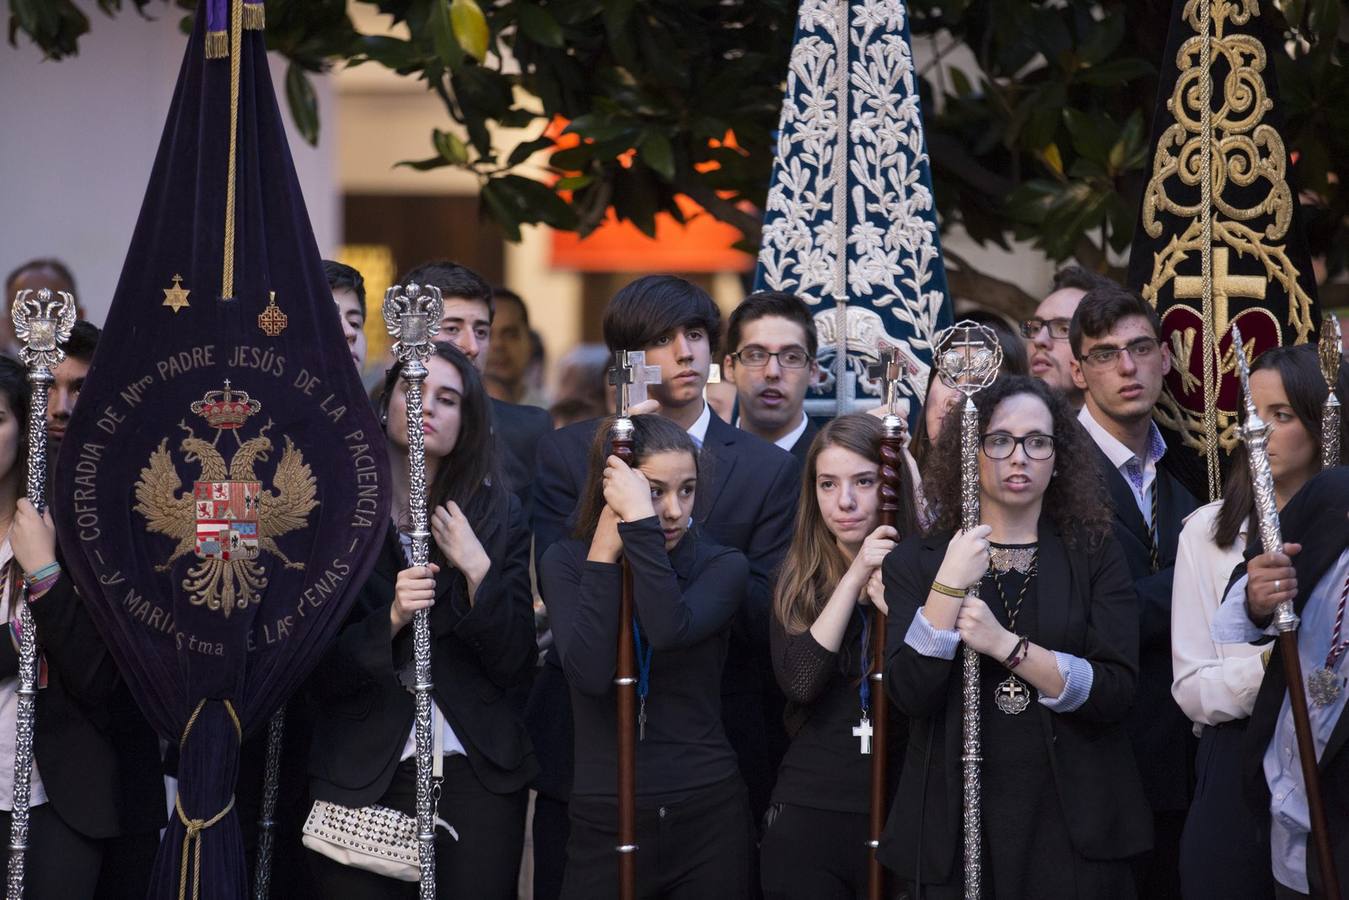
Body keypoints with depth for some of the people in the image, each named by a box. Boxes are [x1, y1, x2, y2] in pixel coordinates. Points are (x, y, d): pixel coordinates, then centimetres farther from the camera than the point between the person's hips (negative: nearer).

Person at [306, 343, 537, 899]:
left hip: (476, 775, 1)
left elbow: (513, 665, -1)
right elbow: (319, 675, -5)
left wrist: (477, 570, -13)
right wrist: (389, 620, -21)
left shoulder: (497, 513, 4)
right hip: (360, 780, -1)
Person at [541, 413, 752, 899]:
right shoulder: (566, 562, 1)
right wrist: (604, 551, -14)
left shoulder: (721, 565, 1)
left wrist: (639, 520, -21)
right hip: (605, 822, 0)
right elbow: (590, 673, -16)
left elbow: (671, 630, -22)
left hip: (708, 817, 0)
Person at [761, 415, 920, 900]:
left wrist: (895, 605, -21)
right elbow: (799, 682, -12)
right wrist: (855, 579, -15)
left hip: (901, 811, -2)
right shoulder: (799, 579, 5)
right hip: (808, 810, 2)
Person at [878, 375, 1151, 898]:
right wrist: (948, 585, -18)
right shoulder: (917, 562, 3)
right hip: (957, 824, 0)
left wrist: (1007, 645, -18)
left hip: (1073, 827, 0)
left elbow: (1116, 692, -9)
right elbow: (911, 696, -9)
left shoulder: (1095, 556, 3)